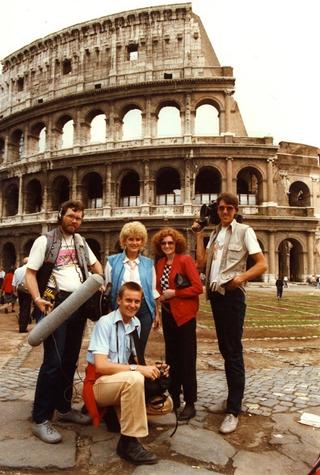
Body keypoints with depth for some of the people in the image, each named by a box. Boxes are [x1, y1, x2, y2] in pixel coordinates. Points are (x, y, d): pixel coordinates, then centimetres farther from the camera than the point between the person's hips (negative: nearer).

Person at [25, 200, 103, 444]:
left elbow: (95, 264, 26)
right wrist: (38, 299, -21)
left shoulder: (80, 241, 15)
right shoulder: (44, 241, -2)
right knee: (53, 361, -9)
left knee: (70, 360, 13)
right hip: (54, 304, -6)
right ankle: (40, 419, 3)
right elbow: (30, 273, -6)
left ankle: (64, 407, 27)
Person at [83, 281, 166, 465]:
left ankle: (117, 412, 9)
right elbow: (100, 366, -26)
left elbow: (133, 359, 8)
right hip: (99, 383, -7)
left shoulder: (136, 324, 3)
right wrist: (138, 369, -32)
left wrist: (153, 368, -11)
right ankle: (129, 442, -22)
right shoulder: (105, 323, -18)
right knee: (134, 379, -37)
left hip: (123, 383, 7)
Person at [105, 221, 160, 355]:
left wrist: (156, 313, 9)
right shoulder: (113, 261, 2)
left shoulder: (148, 263, 9)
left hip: (143, 309, 2)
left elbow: (153, 290, 11)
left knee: (139, 350, 10)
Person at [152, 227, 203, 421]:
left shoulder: (185, 260, -11)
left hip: (184, 315, -7)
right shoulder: (160, 263, 8)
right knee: (171, 357, 16)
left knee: (187, 360, 1)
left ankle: (190, 404, 13)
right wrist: (160, 296, 1)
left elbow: (198, 288, -17)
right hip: (168, 314, 7)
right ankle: (174, 397, 30)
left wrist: (174, 293, -17)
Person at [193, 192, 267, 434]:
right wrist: (199, 235, 6)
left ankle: (234, 410, 7)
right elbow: (201, 263, 6)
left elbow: (262, 264, -10)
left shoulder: (244, 231, -4)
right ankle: (232, 399, 30)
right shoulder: (215, 234, 15)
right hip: (216, 294, 7)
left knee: (234, 351, -3)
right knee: (225, 349, 15)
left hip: (232, 295, -7)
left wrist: (241, 277, -27)